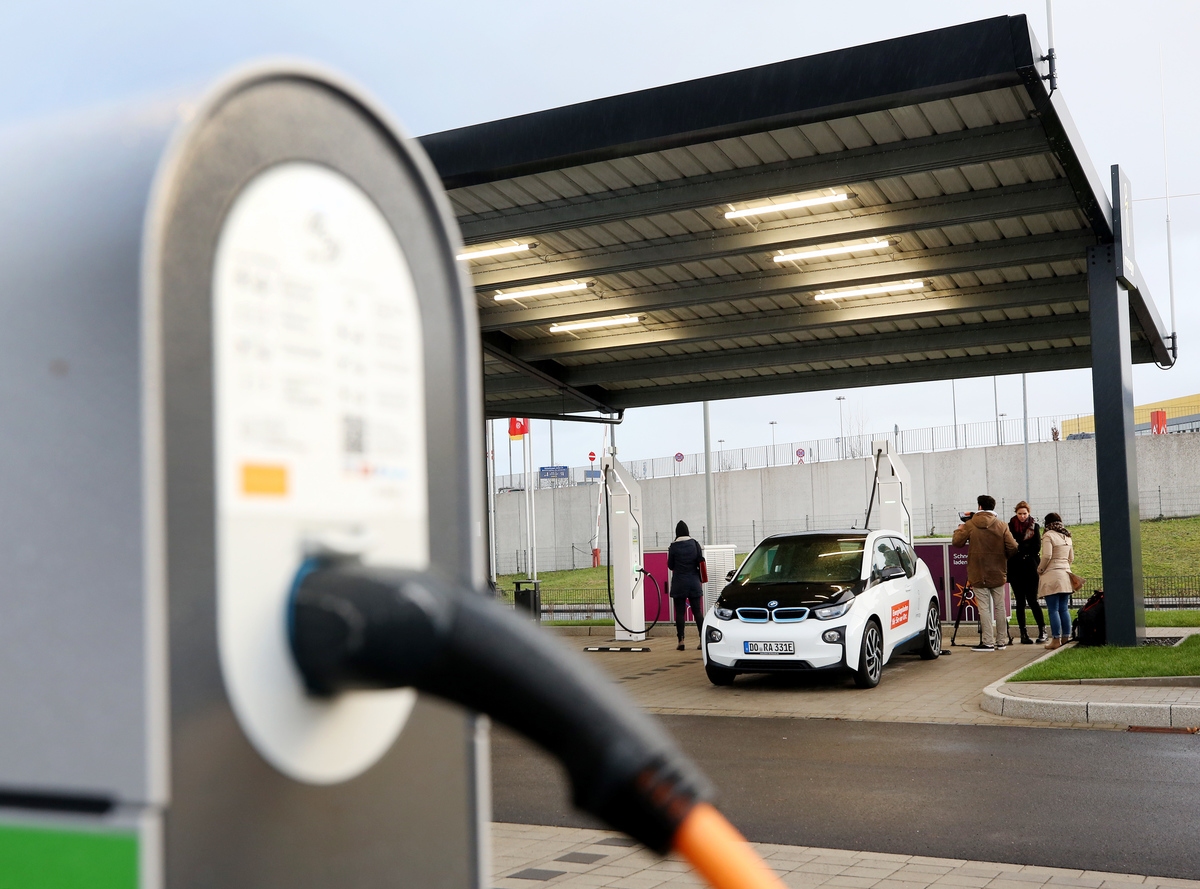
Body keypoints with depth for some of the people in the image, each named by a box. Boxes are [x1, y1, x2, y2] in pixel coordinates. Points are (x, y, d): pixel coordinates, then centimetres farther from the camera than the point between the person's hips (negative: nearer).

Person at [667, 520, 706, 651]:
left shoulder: (673, 547, -7)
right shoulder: (695, 544, -1)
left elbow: (670, 566, 1)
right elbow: (701, 562, 2)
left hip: (679, 583, -2)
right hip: (694, 582, 2)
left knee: (680, 612, 1)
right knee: (697, 611, 6)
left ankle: (681, 641, -4)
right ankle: (703, 640, 3)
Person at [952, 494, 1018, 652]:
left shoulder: (970, 525, -5)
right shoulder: (1002, 526, -1)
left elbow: (957, 542, -3)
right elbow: (1012, 547, -6)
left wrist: (958, 530, 17)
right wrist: (1003, 557, 14)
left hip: (978, 574, -2)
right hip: (997, 574, 2)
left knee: (984, 608, -2)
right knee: (999, 607, 10)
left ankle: (988, 642, -4)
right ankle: (1002, 641, 14)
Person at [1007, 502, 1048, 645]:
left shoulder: (1034, 526, 4)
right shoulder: (1010, 526, 7)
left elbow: (1037, 547, -2)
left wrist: (1019, 547, -6)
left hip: (1030, 569, -2)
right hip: (1015, 569, 2)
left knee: (1032, 600, -7)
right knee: (1020, 602, 4)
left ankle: (1042, 631, 0)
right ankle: (1023, 634, 7)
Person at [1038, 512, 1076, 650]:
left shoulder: (1048, 536, -8)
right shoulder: (1067, 537, 14)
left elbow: (1046, 556, -15)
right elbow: (1071, 558, 19)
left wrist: (1040, 569, -1)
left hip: (1052, 576, -7)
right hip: (1065, 574, 7)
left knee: (1053, 610, -5)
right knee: (1064, 609, 10)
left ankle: (1056, 640, -6)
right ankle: (1066, 638, 11)